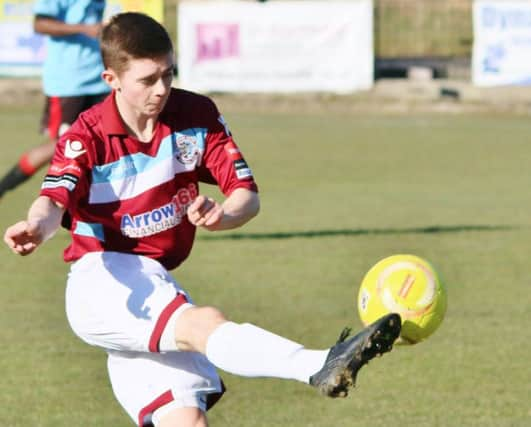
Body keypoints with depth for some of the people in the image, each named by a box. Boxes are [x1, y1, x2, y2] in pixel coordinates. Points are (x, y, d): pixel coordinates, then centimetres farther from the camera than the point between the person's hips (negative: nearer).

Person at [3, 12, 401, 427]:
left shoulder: (197, 115, 2)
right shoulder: (87, 136, -8)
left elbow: (247, 195, -1)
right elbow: (54, 199, -26)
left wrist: (222, 216, -26)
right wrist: (37, 227, -51)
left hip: (159, 285, 6)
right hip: (101, 282, -6)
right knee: (205, 324, -33)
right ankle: (320, 367, -59)